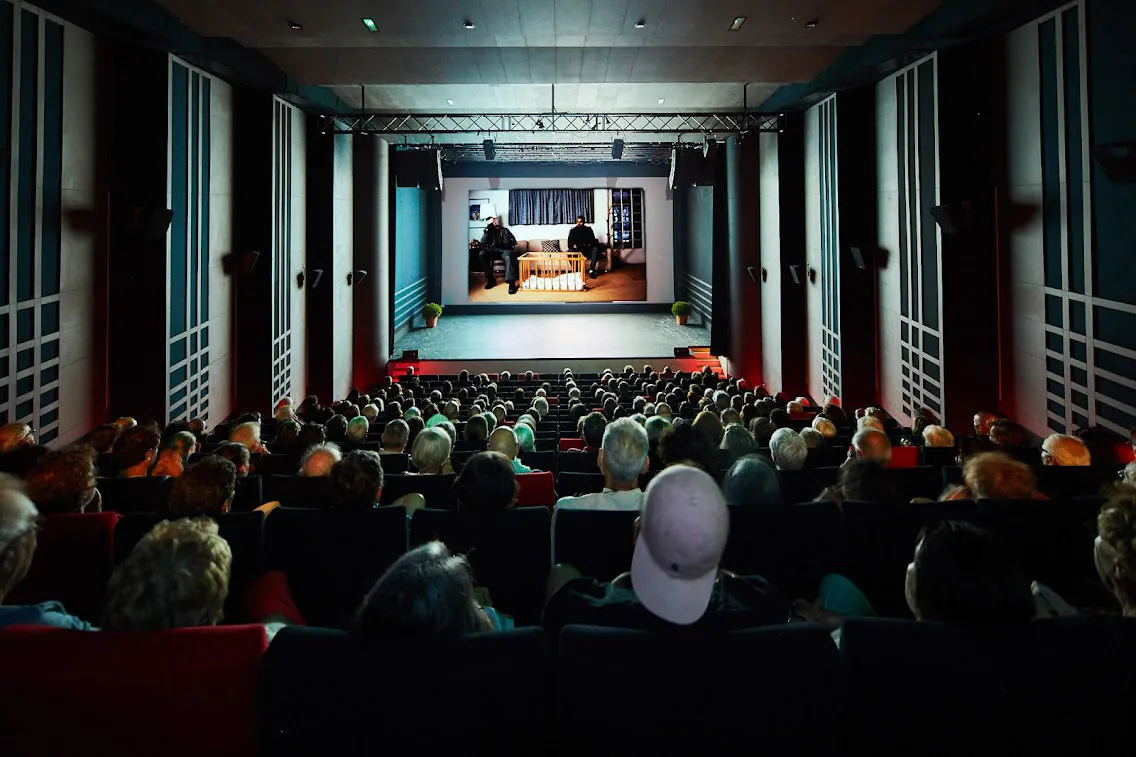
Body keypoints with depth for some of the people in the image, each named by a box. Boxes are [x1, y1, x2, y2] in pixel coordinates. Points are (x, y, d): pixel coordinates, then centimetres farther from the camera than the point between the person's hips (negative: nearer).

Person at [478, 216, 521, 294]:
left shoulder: (505, 230, 18)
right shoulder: (489, 231, 20)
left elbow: (513, 242, 7)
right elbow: (483, 242, 2)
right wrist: (488, 228, -4)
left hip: (504, 250, -2)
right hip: (493, 251, 2)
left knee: (508, 256, -39)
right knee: (482, 254, -29)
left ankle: (511, 283, -53)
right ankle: (490, 280, -24)